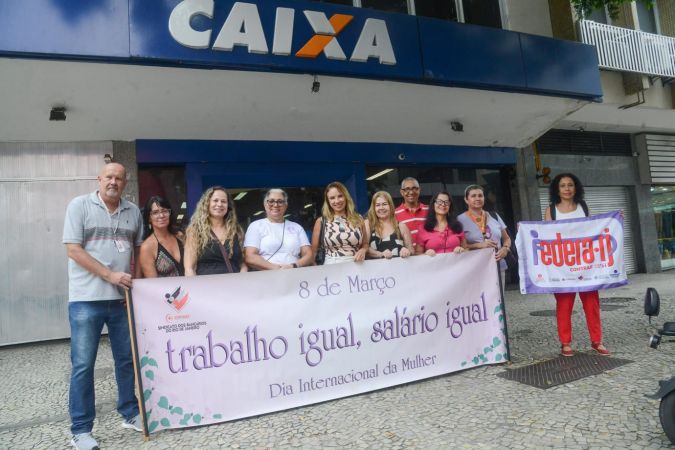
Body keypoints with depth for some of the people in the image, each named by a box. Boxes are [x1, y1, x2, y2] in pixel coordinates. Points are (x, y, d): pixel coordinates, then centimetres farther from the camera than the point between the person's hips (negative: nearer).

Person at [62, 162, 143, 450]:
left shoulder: (133, 211, 9)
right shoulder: (79, 205, -3)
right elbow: (73, 249, -9)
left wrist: (135, 281, 3)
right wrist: (110, 275, -16)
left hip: (123, 297, 4)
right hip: (87, 298, -4)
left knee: (127, 359, 13)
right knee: (83, 365, 3)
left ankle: (130, 414, 28)